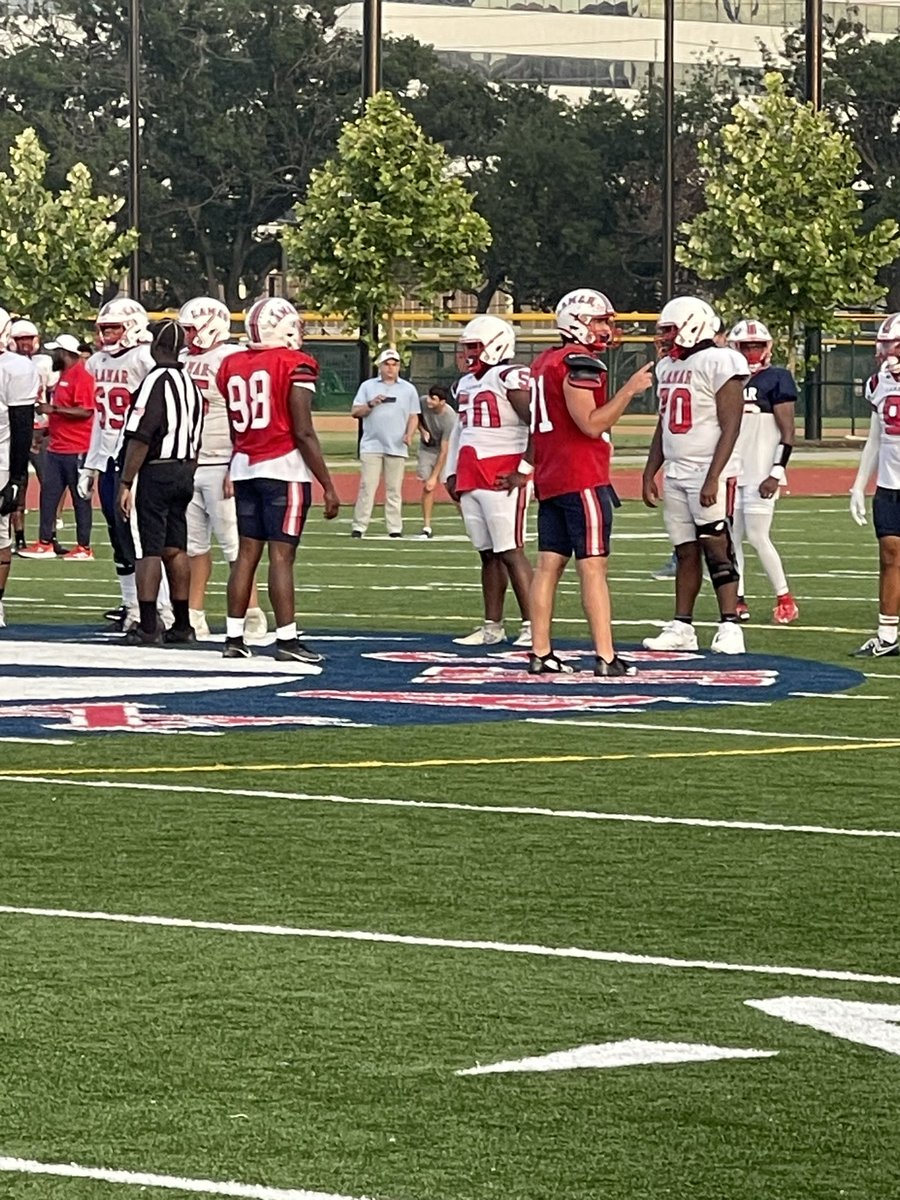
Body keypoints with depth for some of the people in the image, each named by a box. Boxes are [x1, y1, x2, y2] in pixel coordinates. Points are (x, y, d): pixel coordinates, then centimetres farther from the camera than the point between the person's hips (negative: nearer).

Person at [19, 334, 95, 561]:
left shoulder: (81, 376, -14)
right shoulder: (63, 376, 16)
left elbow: (85, 412, -21)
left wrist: (54, 409, -22)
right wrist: (47, 429, 20)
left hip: (76, 449, -10)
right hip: (57, 447, 10)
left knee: (80, 498, -2)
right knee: (48, 494, 9)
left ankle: (84, 548, 4)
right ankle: (45, 543, 13)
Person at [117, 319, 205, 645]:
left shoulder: (155, 382, -16)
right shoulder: (190, 384, 11)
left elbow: (140, 438, -19)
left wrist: (126, 483, -16)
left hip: (156, 472, -8)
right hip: (185, 471, 8)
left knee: (149, 550, -6)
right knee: (175, 549, 13)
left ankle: (147, 627, -7)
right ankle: (181, 625, 16)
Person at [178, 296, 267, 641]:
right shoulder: (186, 361, 13)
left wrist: (236, 470, -19)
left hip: (220, 467, -8)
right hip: (188, 467, 8)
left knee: (234, 542, -5)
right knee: (194, 544, 9)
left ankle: (253, 615, 1)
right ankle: (195, 617, 13)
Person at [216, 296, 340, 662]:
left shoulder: (232, 366, 9)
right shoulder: (295, 365, -9)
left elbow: (232, 429, 13)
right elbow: (303, 433, -12)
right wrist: (328, 486, -8)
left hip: (244, 467, 6)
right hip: (284, 467, -6)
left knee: (247, 552, 10)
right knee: (281, 555, -6)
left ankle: (234, 638, 11)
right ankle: (286, 640, -6)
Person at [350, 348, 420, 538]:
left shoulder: (408, 389, 12)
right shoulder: (368, 386, 10)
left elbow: (413, 416, 11)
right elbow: (355, 412, 6)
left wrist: (409, 435, -6)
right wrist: (371, 404, -12)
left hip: (397, 448, 1)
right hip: (371, 446, -1)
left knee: (394, 490, 1)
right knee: (367, 487, -7)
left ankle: (395, 529, 2)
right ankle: (358, 527, -7)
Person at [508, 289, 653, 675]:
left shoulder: (543, 363, 16)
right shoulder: (580, 364, -13)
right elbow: (591, 424, -18)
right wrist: (629, 390, -16)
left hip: (550, 480, 9)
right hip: (582, 479, -9)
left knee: (549, 564, 8)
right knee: (593, 566, -9)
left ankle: (540, 653, 7)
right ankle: (605, 657, -10)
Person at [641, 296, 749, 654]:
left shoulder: (718, 365, -11)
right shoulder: (669, 368, 14)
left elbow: (730, 427, -15)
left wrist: (713, 477, -21)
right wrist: (649, 473, 16)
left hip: (708, 475, -8)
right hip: (675, 475, 8)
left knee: (717, 550, -9)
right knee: (686, 553, 9)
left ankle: (729, 627, -9)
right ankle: (681, 627, 10)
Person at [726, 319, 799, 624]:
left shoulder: (776, 380, -5)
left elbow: (787, 433, -8)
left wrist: (776, 473, -15)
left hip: (760, 474, -6)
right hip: (730, 473, 6)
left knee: (758, 538, -9)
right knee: (731, 538, 3)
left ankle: (785, 599, 2)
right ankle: (738, 601, 9)